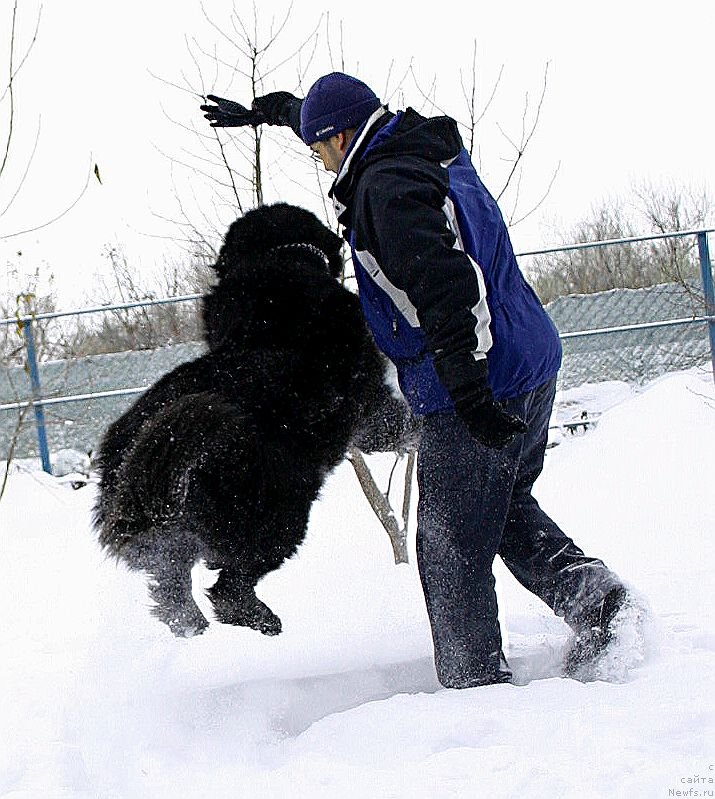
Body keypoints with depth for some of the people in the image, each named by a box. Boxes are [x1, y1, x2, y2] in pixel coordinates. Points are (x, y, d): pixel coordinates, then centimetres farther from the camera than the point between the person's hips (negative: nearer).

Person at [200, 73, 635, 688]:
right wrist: (264, 110, 45)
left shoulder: (387, 188, -16)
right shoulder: (431, 147, 14)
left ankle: (478, 688, 3)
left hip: (483, 386, -10)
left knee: (451, 552, -1)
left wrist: (470, 394, -31)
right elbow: (339, 113, 34)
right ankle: (585, 585, 3)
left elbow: (444, 285, -28)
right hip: (534, 367, 10)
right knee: (507, 507, 24)